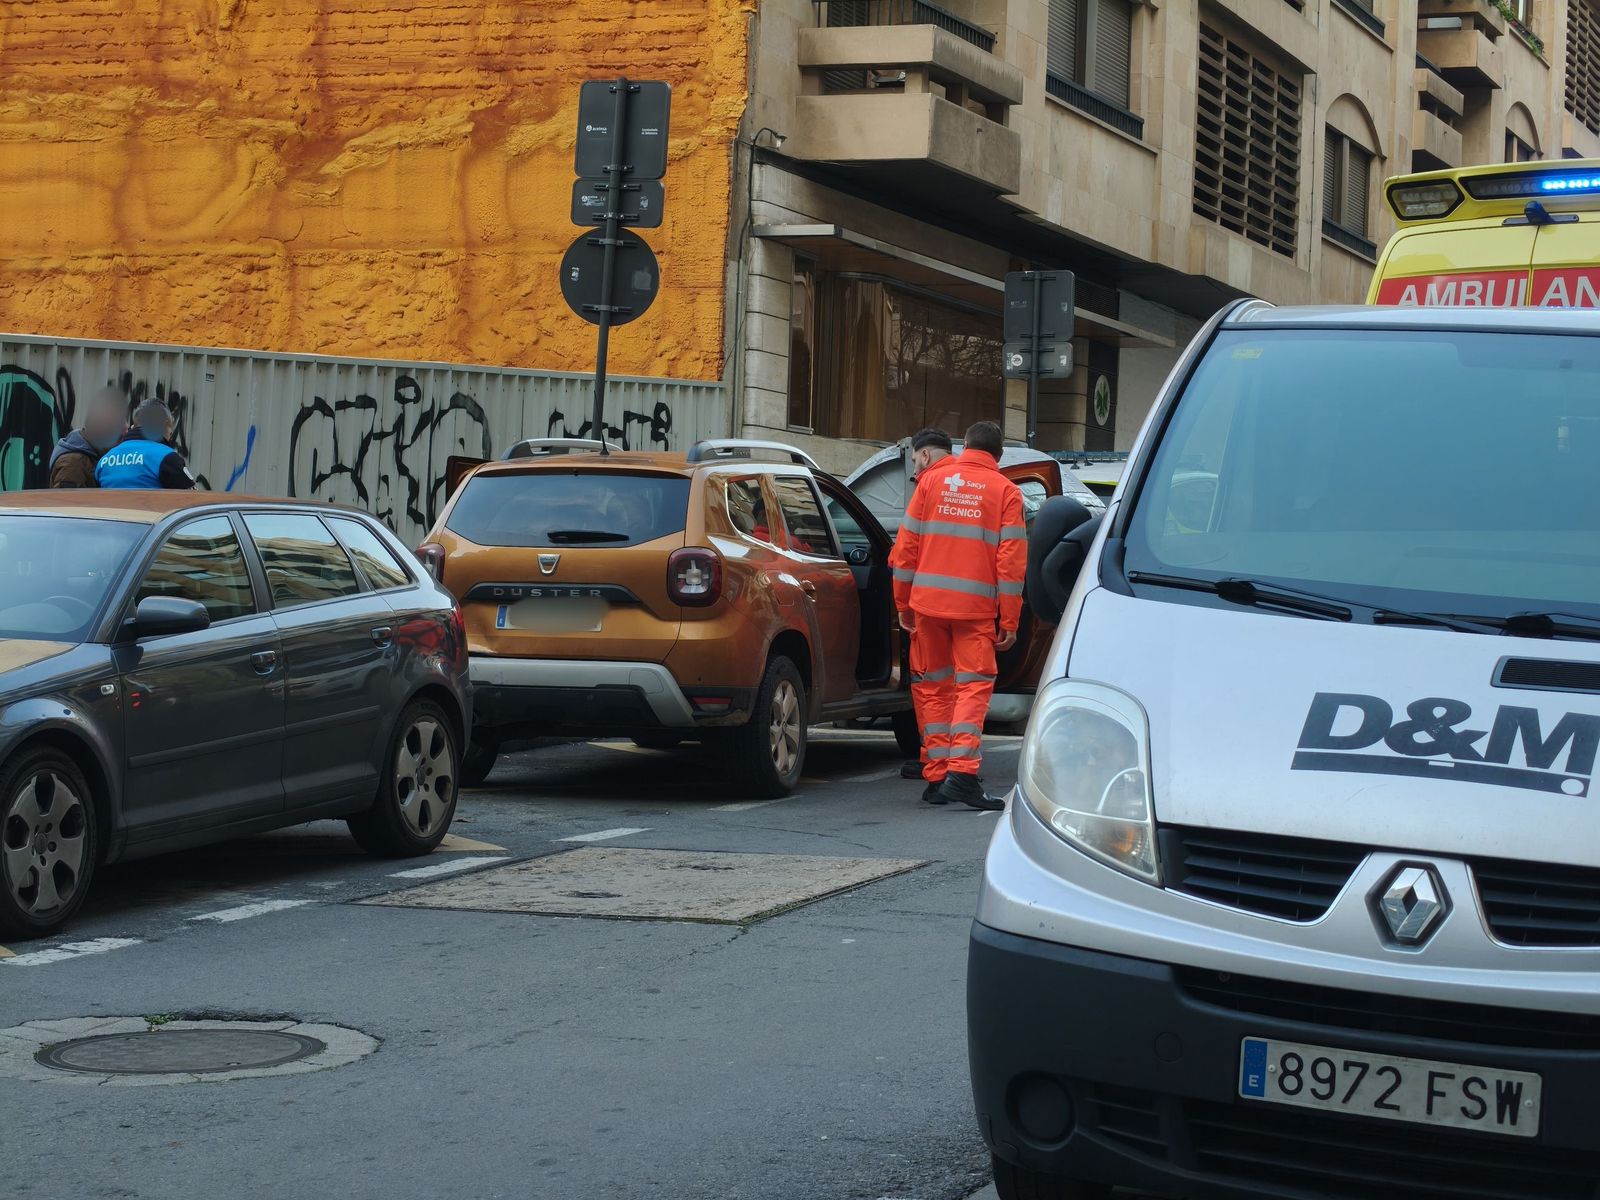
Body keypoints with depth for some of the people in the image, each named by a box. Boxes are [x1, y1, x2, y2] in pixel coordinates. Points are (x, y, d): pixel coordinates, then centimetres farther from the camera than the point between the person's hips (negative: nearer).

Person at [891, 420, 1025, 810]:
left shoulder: (933, 479, 9)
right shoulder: (1006, 491, 3)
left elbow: (906, 546, 7)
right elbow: (1011, 561, -2)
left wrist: (903, 603, 14)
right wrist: (1009, 623, 1)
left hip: (929, 602, 2)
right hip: (976, 607, -2)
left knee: (933, 687, 10)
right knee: (974, 686, -1)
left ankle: (936, 777, 10)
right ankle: (961, 772, -16)